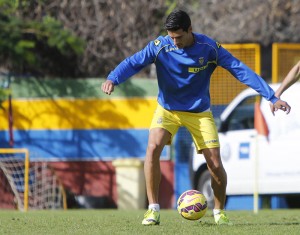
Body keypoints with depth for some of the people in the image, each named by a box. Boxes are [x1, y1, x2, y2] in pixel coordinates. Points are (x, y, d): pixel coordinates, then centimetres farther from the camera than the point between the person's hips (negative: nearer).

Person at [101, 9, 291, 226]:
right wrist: (112, 79, -47)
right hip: (168, 109, 0)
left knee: (215, 165, -8)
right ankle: (153, 209, -17)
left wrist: (272, 97, -22)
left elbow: (241, 70, -18)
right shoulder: (160, 46, -17)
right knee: (153, 147, -26)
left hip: (200, 112, 0)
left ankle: (219, 211, 19)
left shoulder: (209, 48, -17)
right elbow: (133, 63, -25)